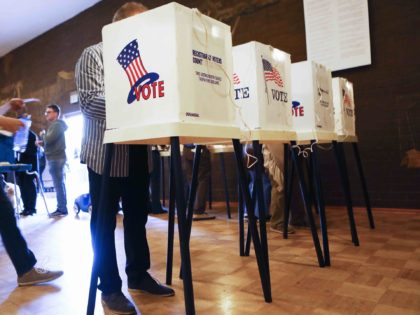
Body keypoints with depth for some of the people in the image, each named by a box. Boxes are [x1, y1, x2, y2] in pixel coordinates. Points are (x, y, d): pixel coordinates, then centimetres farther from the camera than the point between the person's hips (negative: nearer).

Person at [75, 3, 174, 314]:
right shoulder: (94, 55, -1)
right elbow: (89, 101, -15)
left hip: (137, 153, 6)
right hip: (106, 154, -6)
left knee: (137, 216, 12)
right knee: (105, 222, 3)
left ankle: (138, 275, 27)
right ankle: (110, 287, 16)